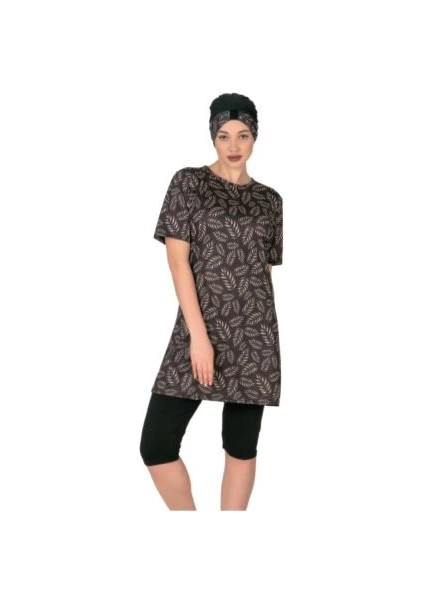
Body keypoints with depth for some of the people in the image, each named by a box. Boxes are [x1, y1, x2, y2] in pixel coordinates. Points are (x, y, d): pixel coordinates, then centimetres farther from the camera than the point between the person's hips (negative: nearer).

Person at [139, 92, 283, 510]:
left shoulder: (269, 200, 10)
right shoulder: (189, 183, 1)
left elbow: (266, 269, 14)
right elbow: (177, 260, -6)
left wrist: (263, 334, 11)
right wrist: (199, 334, -13)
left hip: (254, 335, 2)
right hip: (199, 328, -2)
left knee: (241, 447, 5)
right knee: (156, 444, -8)